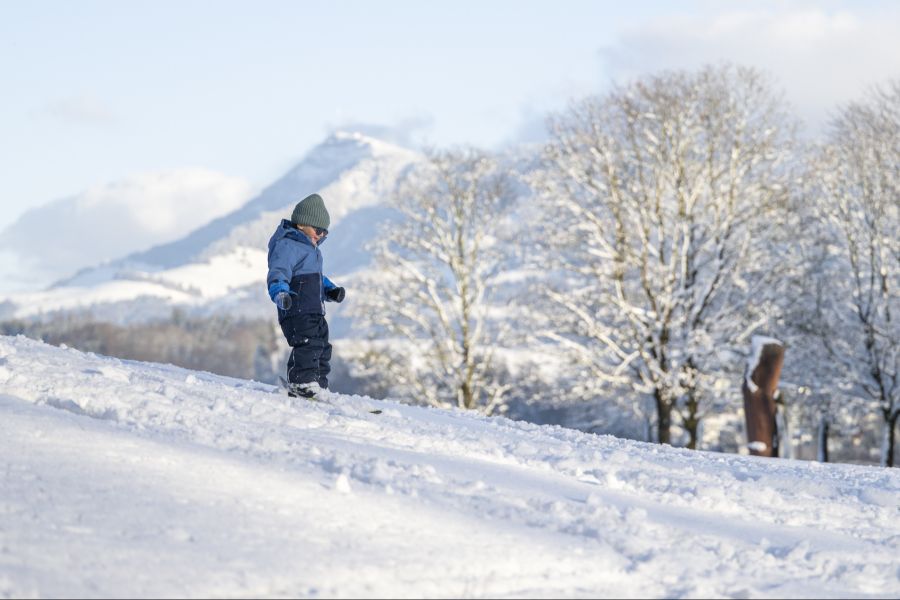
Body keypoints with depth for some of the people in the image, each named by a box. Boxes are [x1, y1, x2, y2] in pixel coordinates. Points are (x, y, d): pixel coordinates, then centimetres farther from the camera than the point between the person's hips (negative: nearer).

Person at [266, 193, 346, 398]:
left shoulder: (311, 249, 24)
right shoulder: (287, 245, -10)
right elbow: (277, 274, -23)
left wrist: (331, 291, 16)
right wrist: (280, 294, -43)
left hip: (315, 312, 10)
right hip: (297, 310, -10)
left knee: (322, 348, 16)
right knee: (307, 346, -23)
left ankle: (319, 387, 26)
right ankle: (301, 386, -27)